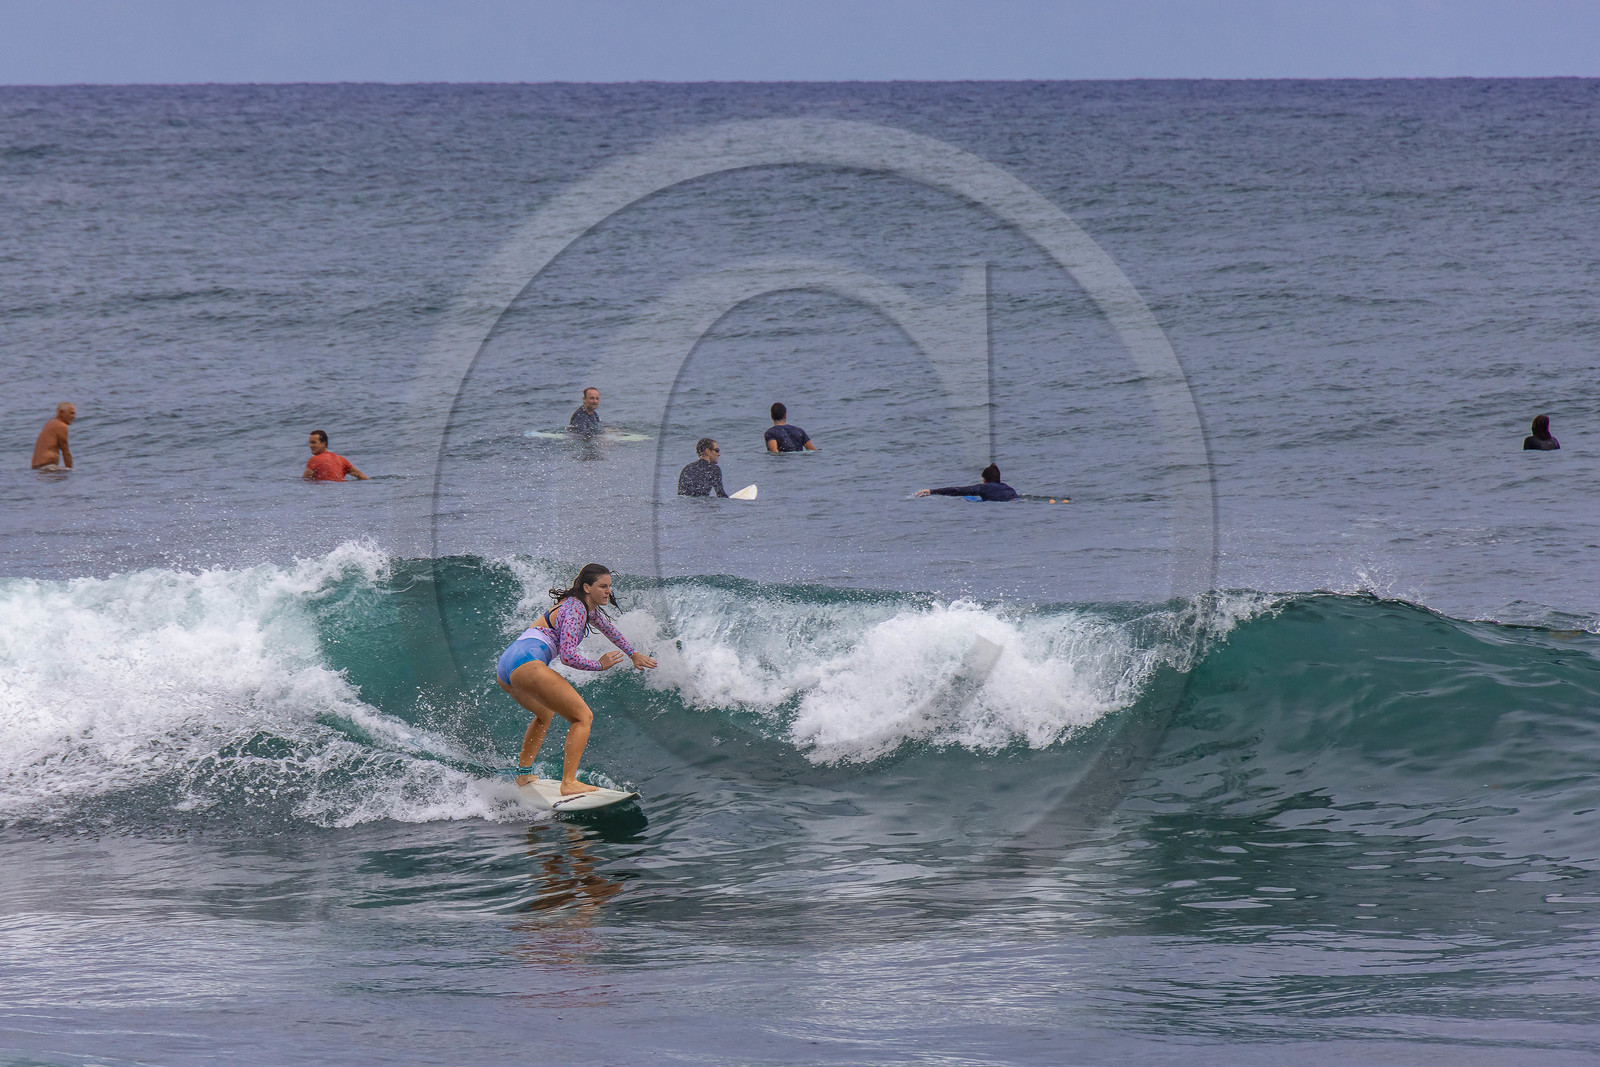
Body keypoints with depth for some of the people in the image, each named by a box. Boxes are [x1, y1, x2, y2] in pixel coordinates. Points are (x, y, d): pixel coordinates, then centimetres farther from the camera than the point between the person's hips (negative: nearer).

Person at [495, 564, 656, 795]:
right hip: (527, 663, -11)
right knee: (583, 717, -10)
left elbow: (609, 629, 43)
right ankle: (569, 783, -20)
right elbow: (568, 655, -16)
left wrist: (633, 655, 53)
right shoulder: (576, 610, -6)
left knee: (545, 713, 38)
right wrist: (599, 665, -1)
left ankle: (523, 774, 33)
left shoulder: (587, 608, 24)